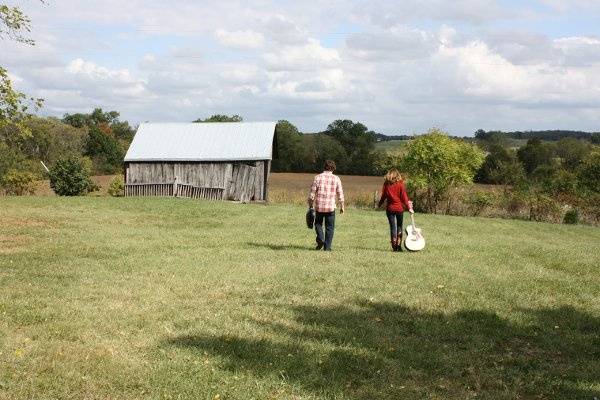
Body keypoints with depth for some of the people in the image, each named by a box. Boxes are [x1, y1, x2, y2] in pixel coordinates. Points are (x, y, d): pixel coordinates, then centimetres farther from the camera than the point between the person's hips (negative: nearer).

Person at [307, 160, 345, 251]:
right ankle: (327, 246, 8)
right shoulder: (336, 178, -1)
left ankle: (320, 239, -2)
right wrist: (342, 206, 12)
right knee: (329, 227, 11)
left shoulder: (318, 177, -2)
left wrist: (310, 205, 8)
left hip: (319, 206, 0)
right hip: (331, 207, 0)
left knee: (318, 223, 20)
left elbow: (312, 193, -2)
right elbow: (340, 194, 1)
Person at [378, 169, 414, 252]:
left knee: (392, 227, 5)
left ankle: (394, 247, 0)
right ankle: (399, 245, 7)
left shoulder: (386, 184, -1)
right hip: (399, 208, -1)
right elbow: (404, 197, -5)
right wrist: (408, 207, 0)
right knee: (399, 226, 11)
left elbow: (383, 196, 2)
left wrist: (379, 204, 17)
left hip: (390, 208, 1)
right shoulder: (400, 184, -4)